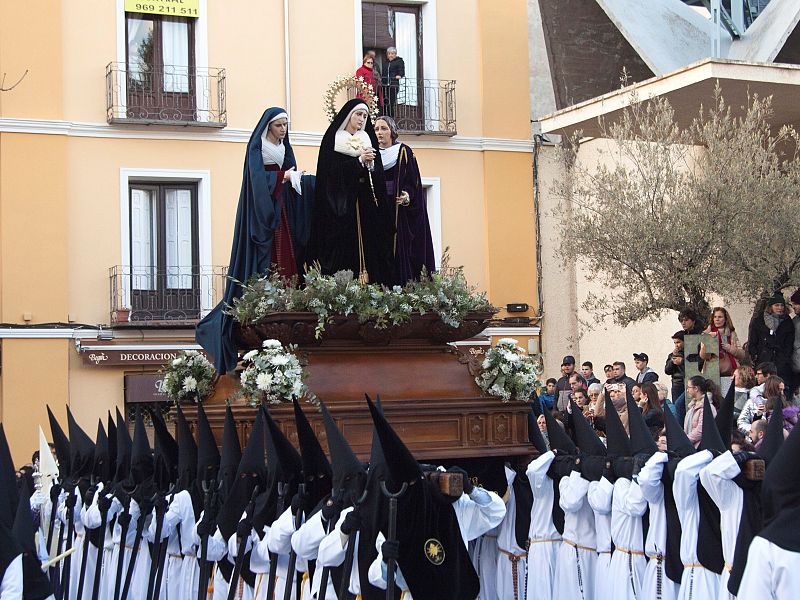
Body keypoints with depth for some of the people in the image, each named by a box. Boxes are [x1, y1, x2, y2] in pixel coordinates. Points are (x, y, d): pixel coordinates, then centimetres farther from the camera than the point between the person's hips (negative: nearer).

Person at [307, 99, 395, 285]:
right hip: (341, 205, -4)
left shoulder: (369, 140, 16)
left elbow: (379, 174, 9)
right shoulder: (332, 140, 4)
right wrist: (359, 161, -16)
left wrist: (371, 164, -12)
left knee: (367, 248, -3)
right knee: (344, 249, -10)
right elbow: (332, 170, -9)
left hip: (366, 206, 4)